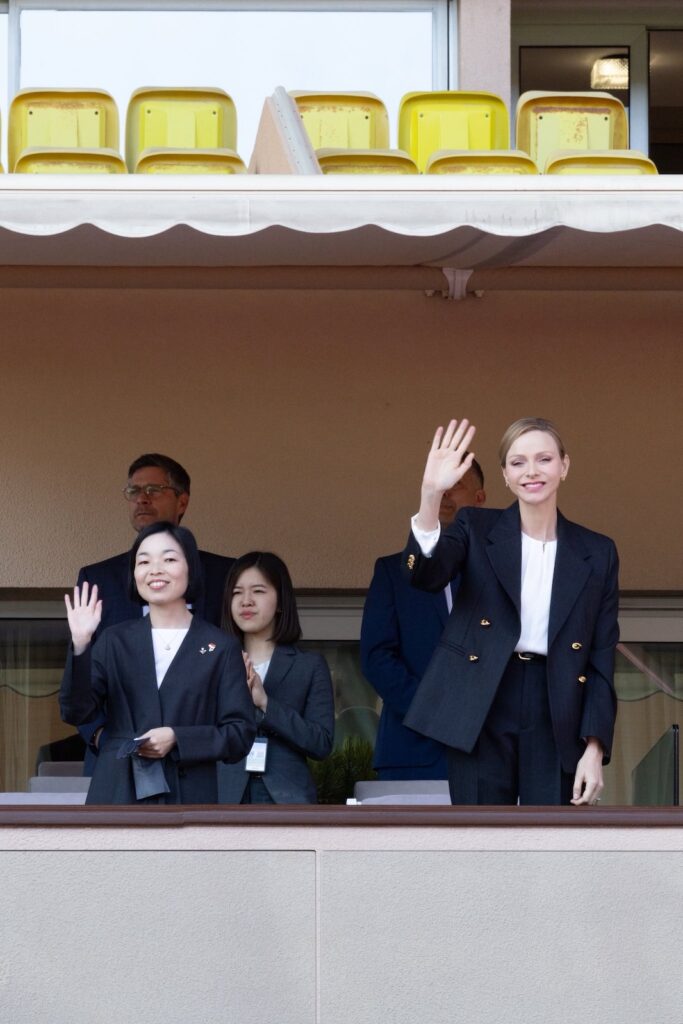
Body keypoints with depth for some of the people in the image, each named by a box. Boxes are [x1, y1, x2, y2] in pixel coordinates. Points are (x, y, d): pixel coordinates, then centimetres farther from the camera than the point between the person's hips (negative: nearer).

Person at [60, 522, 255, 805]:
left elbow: (241, 733, 2)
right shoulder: (115, 640, 12)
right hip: (117, 800, 1)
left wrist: (178, 739, -12)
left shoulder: (220, 647, 6)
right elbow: (76, 712, 1)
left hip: (187, 802, -1)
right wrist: (80, 645, -12)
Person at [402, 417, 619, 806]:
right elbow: (425, 574, -18)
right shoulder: (477, 528, 4)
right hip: (482, 715, -1)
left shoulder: (597, 552, 7)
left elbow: (602, 659, 5)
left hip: (557, 720, 1)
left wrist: (594, 748, -3)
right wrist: (432, 493, -34)